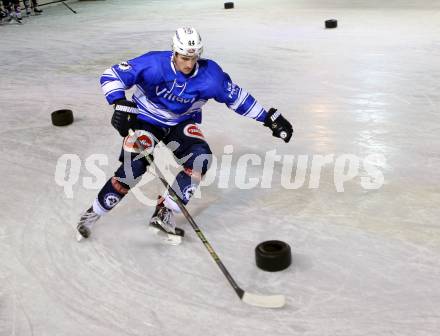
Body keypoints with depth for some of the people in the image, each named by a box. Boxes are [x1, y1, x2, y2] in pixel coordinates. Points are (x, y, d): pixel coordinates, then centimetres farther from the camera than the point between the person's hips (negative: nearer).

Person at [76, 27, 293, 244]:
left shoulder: (210, 74, -18)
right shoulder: (153, 64, -26)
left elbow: (236, 97, -5)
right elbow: (112, 76, -24)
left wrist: (270, 118, -3)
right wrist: (121, 104, -40)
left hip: (182, 122, 3)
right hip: (146, 119, -3)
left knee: (201, 156, -22)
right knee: (134, 165, -23)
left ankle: (165, 214, -13)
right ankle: (94, 213, -3)